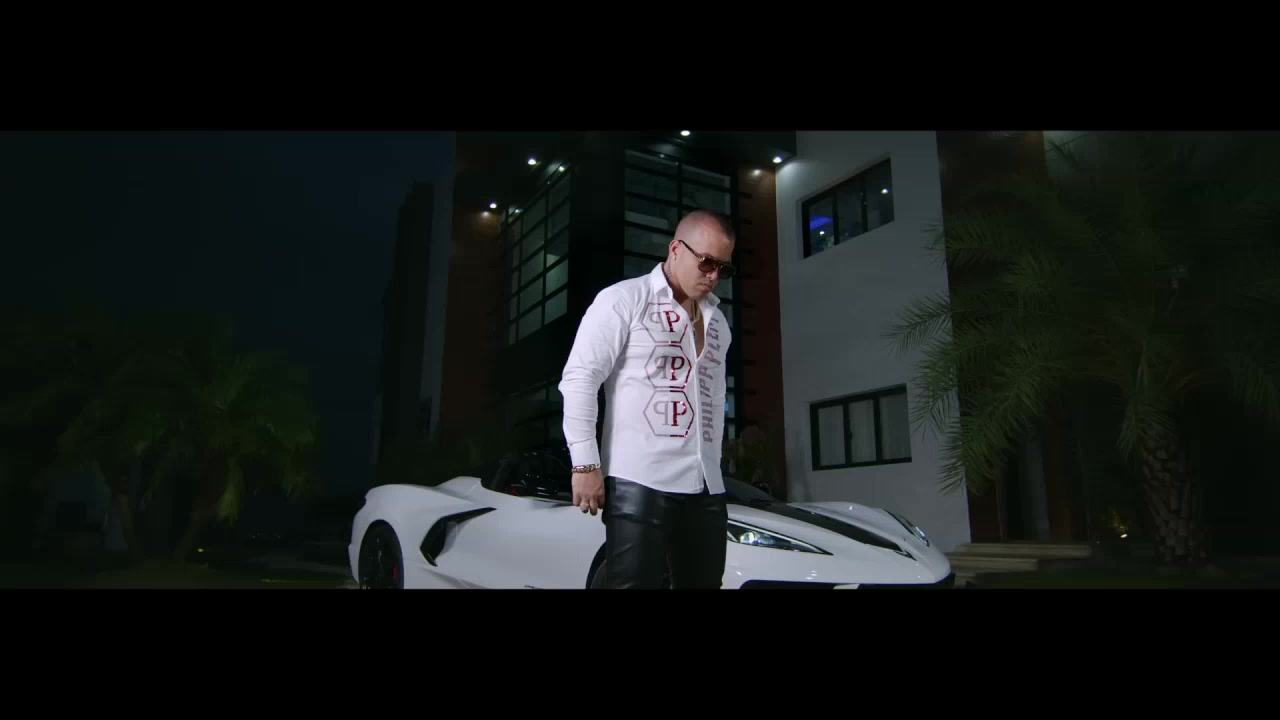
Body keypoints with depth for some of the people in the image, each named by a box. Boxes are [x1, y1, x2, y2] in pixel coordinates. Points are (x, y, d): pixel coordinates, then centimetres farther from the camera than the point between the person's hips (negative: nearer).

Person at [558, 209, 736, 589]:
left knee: (704, 582, 7)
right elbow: (579, 379, -6)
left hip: (706, 489, 6)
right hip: (640, 483, -6)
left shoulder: (718, 323, 20)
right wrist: (586, 464, -12)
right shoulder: (624, 300, 0)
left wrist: (713, 467, 17)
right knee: (635, 581, -6)